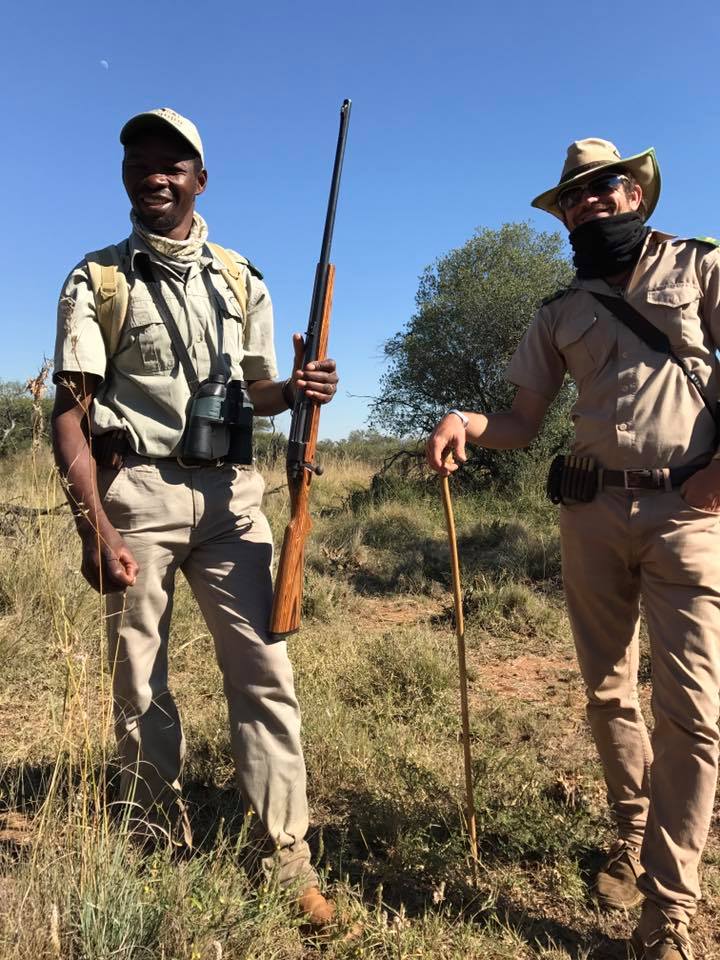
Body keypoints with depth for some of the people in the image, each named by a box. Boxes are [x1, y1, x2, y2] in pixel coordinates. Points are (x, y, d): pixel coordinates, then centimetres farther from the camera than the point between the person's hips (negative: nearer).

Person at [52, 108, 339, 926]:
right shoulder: (96, 281, 6)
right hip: (137, 491, -1)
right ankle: (160, 850, 24)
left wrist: (296, 389, -7)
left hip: (228, 492, 2)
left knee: (263, 670, -2)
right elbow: (70, 411, -1)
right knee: (139, 683, 6)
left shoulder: (242, 281, 13)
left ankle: (286, 858, 10)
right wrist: (93, 523, -11)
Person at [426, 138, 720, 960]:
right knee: (606, 692, 12)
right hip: (591, 511, 4)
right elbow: (523, 423, 8)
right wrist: (467, 421, -12)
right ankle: (634, 837, 34)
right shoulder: (561, 312, 14)